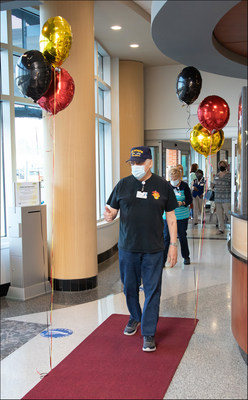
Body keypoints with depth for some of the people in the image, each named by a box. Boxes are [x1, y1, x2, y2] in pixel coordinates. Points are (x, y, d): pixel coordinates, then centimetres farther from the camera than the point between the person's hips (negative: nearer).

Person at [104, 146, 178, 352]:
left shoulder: (163, 186, 1)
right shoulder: (123, 184, 4)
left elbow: (171, 217, 4)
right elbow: (113, 210, 9)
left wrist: (173, 245, 0)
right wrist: (109, 215, -16)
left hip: (154, 249, -2)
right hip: (127, 248, 2)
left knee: (152, 290, 1)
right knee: (130, 287, 14)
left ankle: (149, 333, 12)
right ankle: (135, 318, 41)